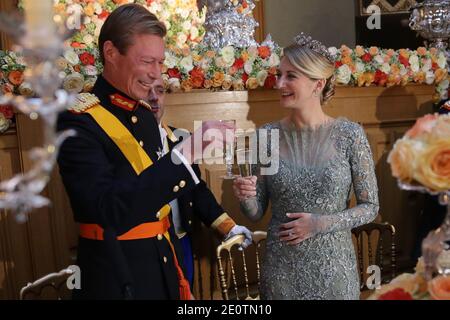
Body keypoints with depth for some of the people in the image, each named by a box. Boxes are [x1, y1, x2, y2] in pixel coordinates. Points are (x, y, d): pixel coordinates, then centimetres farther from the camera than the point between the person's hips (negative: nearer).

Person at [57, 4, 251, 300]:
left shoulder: (146, 114, 6)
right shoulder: (78, 119, -17)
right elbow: (108, 209, -27)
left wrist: (224, 224, 11)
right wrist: (182, 156, -33)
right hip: (116, 274, -7)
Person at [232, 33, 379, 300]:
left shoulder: (350, 134, -9)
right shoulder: (267, 135, -5)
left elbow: (370, 206, -3)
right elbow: (257, 212, 1)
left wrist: (320, 224, -16)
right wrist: (246, 198, -19)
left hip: (334, 266, -1)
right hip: (281, 268, 1)